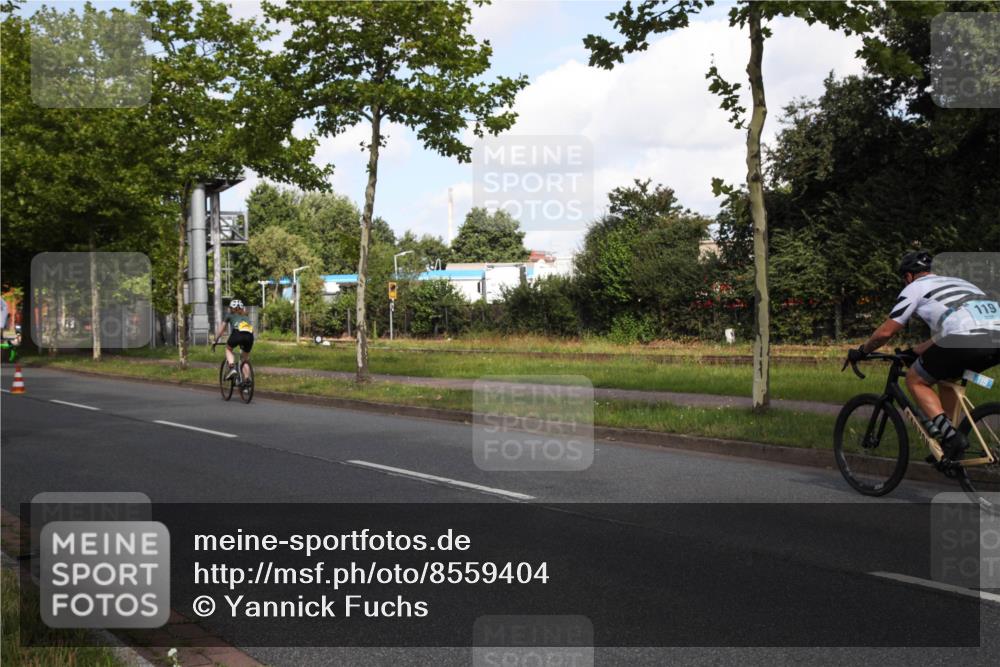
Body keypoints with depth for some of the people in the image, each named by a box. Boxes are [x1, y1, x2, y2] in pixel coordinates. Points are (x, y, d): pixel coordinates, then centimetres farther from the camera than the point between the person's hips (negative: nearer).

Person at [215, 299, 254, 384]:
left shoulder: (229, 315, 28)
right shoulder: (246, 316, 36)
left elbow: (221, 330, 31)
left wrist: (216, 340, 40)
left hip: (237, 333, -3)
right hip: (249, 336, 3)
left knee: (228, 349, 27)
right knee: (245, 359, 20)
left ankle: (232, 368, 2)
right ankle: (246, 379, 4)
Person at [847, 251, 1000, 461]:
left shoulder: (915, 288, 15)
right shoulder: (955, 282, 36)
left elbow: (886, 331, 13)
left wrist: (861, 352, 29)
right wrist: (916, 351, 53)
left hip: (965, 341, -7)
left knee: (915, 380, 14)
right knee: (949, 376, 33)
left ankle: (949, 434, -5)